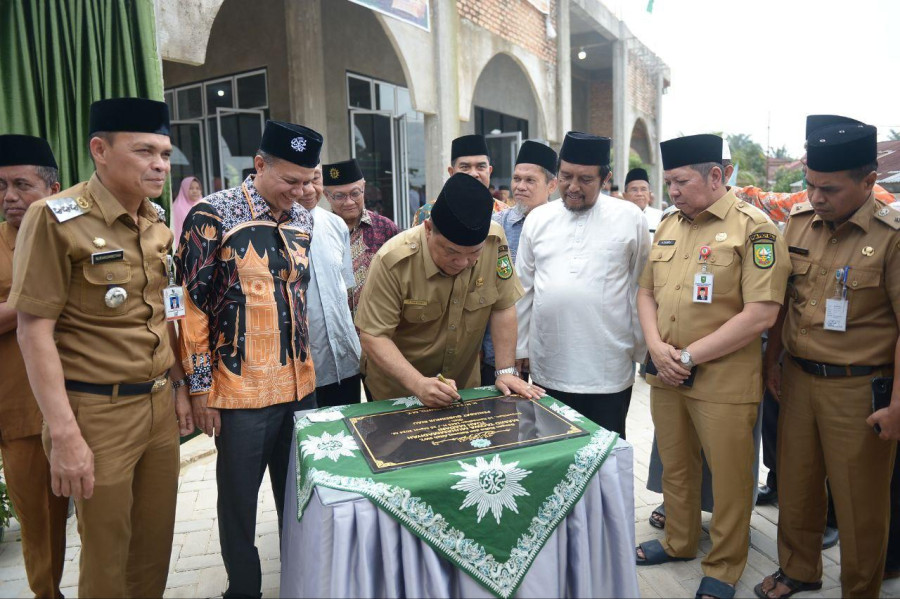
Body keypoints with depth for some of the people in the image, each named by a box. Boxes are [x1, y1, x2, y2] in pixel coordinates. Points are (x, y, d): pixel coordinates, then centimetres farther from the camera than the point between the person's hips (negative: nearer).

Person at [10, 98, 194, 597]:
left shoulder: (158, 224, 7)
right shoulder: (55, 219, -13)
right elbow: (35, 331, -14)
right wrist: (64, 434, -17)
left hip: (159, 405, 6)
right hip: (98, 411, -5)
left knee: (156, 539, 17)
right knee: (107, 554, 11)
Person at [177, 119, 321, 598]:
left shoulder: (303, 220, 7)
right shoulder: (213, 216, -10)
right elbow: (193, 305, -9)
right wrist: (200, 387, -9)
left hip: (299, 384, 5)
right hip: (241, 391, -5)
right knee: (239, 500, 11)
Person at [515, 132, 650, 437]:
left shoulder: (629, 218, -2)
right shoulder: (537, 218, 5)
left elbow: (642, 288, 3)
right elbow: (524, 288, 9)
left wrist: (641, 349, 5)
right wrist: (519, 347, 9)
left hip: (609, 373, -2)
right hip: (547, 369, 3)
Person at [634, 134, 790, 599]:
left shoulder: (754, 228, -11)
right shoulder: (668, 225, 9)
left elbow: (761, 314, -18)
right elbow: (647, 291, 12)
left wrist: (689, 355, -17)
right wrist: (656, 347, -5)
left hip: (724, 380, -5)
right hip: (665, 374, 6)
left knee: (729, 477, 8)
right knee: (675, 467, 20)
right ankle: (679, 542, 41)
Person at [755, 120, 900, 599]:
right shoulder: (798, 223, 4)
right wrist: (772, 361, 12)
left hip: (858, 389, -5)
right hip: (797, 379, 5)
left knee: (860, 505, 10)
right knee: (796, 487, 18)